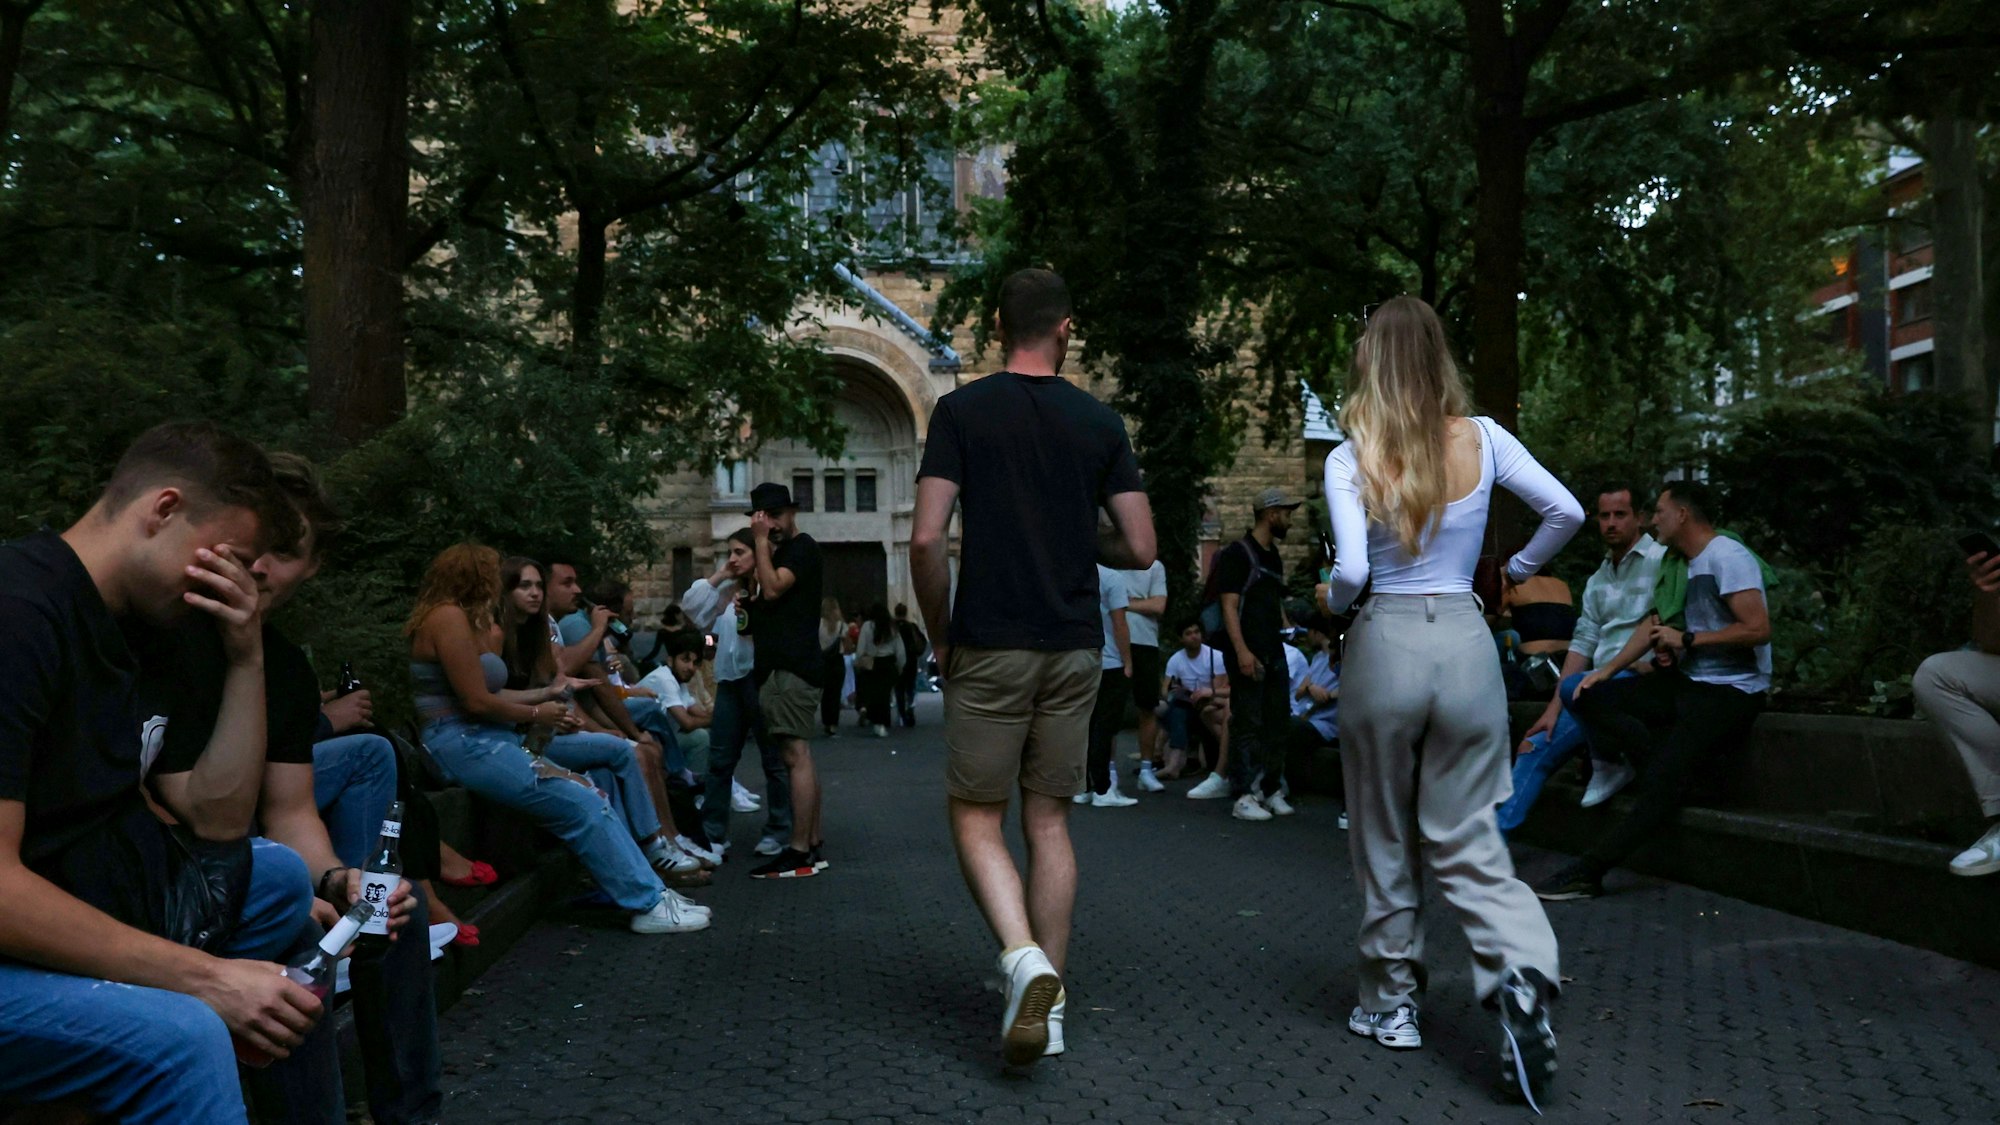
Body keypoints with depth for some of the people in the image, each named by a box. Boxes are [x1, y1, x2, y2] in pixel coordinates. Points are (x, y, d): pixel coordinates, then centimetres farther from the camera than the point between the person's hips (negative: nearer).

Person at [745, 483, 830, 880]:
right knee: (798, 755, 10)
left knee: (795, 754, -14)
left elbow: (773, 588, -17)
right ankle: (813, 845, 14)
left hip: (793, 665, -11)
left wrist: (761, 542, -11)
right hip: (780, 664, 11)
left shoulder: (802, 547, -5)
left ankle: (800, 852, -16)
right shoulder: (780, 552, 25)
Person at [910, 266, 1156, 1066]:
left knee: (976, 819, 6)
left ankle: (1024, 958, -16)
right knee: (1049, 821, 12)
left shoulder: (962, 410, -3)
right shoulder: (1099, 422, 4)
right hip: (1075, 648, 3)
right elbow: (1140, 548, 2)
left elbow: (926, 538, -11)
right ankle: (1048, 998, 15)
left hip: (990, 648, -3)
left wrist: (939, 634, 3)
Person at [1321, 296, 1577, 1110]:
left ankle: (1392, 1004, 24)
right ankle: (1522, 974, -12)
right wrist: (1519, 570, 18)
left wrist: (1331, 603, 4)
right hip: (1465, 642, 2)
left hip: (1386, 644, -2)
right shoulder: (1482, 439, 0)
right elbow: (1566, 511, 2)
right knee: (1465, 836, 10)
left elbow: (1352, 570, -17)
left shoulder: (1351, 458, -8)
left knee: (1384, 839, 14)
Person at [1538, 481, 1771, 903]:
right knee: (1590, 698, 0)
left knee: (1661, 784, -22)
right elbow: (1655, 626, 20)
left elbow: (1758, 629, -22)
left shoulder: (1727, 556, -12)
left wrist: (1685, 640, -14)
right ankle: (1666, 766, -14)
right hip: (1689, 682, 10)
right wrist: (1607, 671, 9)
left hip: (1733, 690, -10)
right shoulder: (1683, 564, 16)